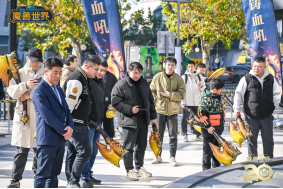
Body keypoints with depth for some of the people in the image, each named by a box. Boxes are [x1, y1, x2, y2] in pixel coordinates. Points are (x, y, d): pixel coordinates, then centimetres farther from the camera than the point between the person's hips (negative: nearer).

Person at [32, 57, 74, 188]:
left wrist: (70, 126, -3)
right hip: (48, 139, -8)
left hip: (60, 140, 8)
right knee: (43, 175, -7)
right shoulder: (39, 91, -11)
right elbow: (48, 116, -17)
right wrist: (64, 131, -13)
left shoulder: (59, 90, 18)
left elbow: (66, 110, 17)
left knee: (54, 175, 11)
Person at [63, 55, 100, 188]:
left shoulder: (85, 79, 16)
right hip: (76, 124, -10)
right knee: (84, 151, -10)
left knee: (73, 152, 14)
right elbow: (69, 103, -21)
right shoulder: (76, 80, -18)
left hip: (81, 123, 10)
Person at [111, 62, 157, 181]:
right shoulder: (121, 85, -9)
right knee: (128, 147, -2)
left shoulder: (143, 83, 11)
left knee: (142, 146, 15)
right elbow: (116, 103, -12)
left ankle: (139, 167, 28)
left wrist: (153, 116, 14)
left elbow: (150, 100, 17)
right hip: (129, 121, -6)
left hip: (143, 120, 6)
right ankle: (129, 170, 6)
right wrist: (130, 109, -20)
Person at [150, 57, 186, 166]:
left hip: (173, 111, -1)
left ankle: (172, 158, 8)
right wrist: (155, 101, -4)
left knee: (173, 135, 2)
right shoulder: (157, 77, 1)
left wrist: (170, 95, -17)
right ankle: (158, 156, 20)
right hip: (160, 109, 1)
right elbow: (152, 91, 9)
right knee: (159, 134, 9)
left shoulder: (178, 79, -1)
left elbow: (182, 95, -4)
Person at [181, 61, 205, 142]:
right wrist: (182, 102, -6)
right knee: (185, 118, 0)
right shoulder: (184, 77, 6)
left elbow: (204, 90, 15)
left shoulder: (200, 77, 14)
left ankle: (198, 134, 8)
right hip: (187, 102, -2)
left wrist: (201, 86, -9)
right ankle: (185, 135, 7)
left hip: (197, 102, 2)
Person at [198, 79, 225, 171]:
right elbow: (201, 113, -23)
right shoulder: (207, 98, -20)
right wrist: (208, 126, -24)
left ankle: (216, 166, 31)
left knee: (217, 147, 19)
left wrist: (222, 125, 25)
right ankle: (206, 168, 7)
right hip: (210, 128, -9)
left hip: (218, 128, 9)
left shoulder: (217, 96, 9)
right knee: (208, 149, -1)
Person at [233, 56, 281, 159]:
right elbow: (238, 94, 0)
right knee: (252, 139, 6)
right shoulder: (247, 79, -4)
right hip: (251, 116, -2)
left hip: (267, 115, 2)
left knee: (268, 139, 7)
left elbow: (277, 93, 18)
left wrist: (274, 105, 10)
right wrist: (237, 110, -2)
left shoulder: (271, 79, 3)